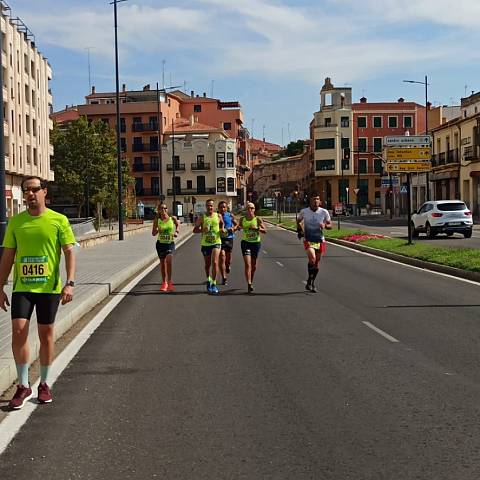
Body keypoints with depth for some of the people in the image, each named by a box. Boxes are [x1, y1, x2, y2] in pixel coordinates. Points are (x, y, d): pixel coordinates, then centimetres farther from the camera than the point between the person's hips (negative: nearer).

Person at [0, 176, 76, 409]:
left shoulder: (59, 220, -2)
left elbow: (69, 252, -4)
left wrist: (70, 283, -15)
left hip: (49, 287, -1)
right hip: (22, 287, 2)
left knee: (46, 334, 7)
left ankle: (44, 384, 22)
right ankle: (23, 386, 5)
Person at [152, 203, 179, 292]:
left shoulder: (172, 219, -5)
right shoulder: (157, 220, -4)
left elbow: (178, 224, 18)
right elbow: (153, 233, 0)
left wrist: (176, 232, 3)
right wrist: (158, 230, -20)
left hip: (170, 243, -2)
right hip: (160, 243, 2)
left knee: (168, 260, -21)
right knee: (162, 263, 10)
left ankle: (169, 282, -12)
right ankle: (164, 283, 25)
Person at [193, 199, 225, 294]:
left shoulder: (218, 216, 3)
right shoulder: (201, 218, 0)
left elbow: (222, 223, 24)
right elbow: (195, 230, 0)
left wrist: (222, 229, 4)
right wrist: (202, 230, -19)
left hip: (216, 242, -1)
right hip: (205, 243, 1)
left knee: (214, 262, -16)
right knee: (207, 264, 12)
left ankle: (214, 284, -10)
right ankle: (208, 280, 35)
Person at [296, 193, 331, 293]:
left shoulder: (324, 212, -3)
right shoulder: (304, 212, -4)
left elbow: (330, 225, 6)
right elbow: (298, 221, 16)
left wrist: (325, 225, -16)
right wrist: (299, 230, 0)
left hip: (320, 240, 2)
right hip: (308, 240, -2)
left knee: (317, 263, 9)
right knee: (312, 259, -25)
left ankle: (312, 283, 27)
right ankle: (309, 280, -8)